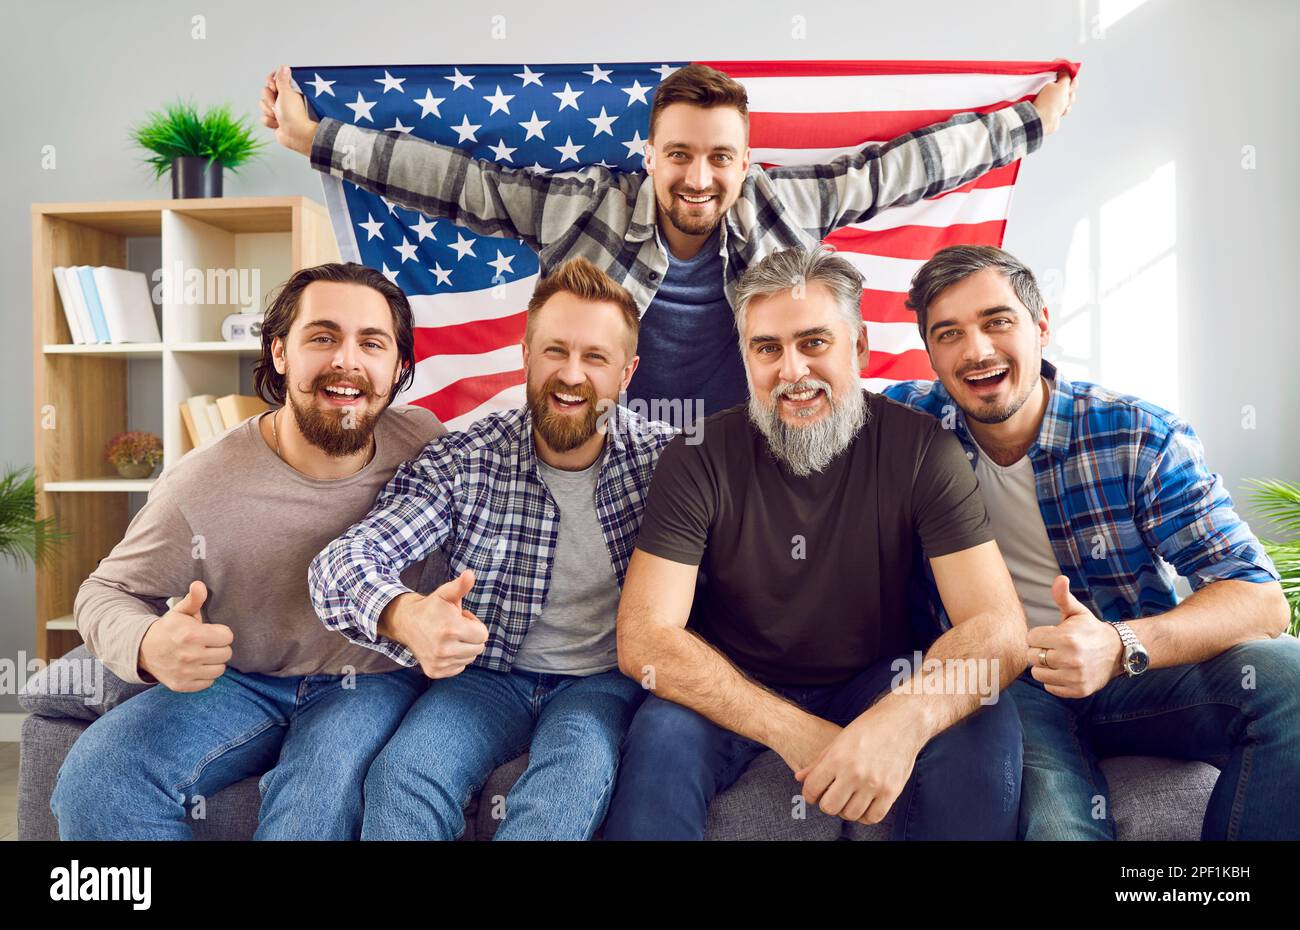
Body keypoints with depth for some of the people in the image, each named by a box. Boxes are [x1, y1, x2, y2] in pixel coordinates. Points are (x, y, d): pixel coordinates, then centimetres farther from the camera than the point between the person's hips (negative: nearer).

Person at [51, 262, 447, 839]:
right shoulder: (200, 487, -16)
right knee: (94, 782, -21)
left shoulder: (425, 440, -12)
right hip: (240, 678, 1)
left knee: (320, 794, -32)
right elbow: (105, 594, -3)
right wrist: (147, 645, -28)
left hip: (375, 679, -1)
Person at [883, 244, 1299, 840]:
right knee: (1053, 824, -35)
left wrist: (1121, 646, -32)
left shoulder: (1140, 437, -8)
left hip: (1131, 675, 3)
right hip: (999, 682, -3)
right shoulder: (910, 420, -5)